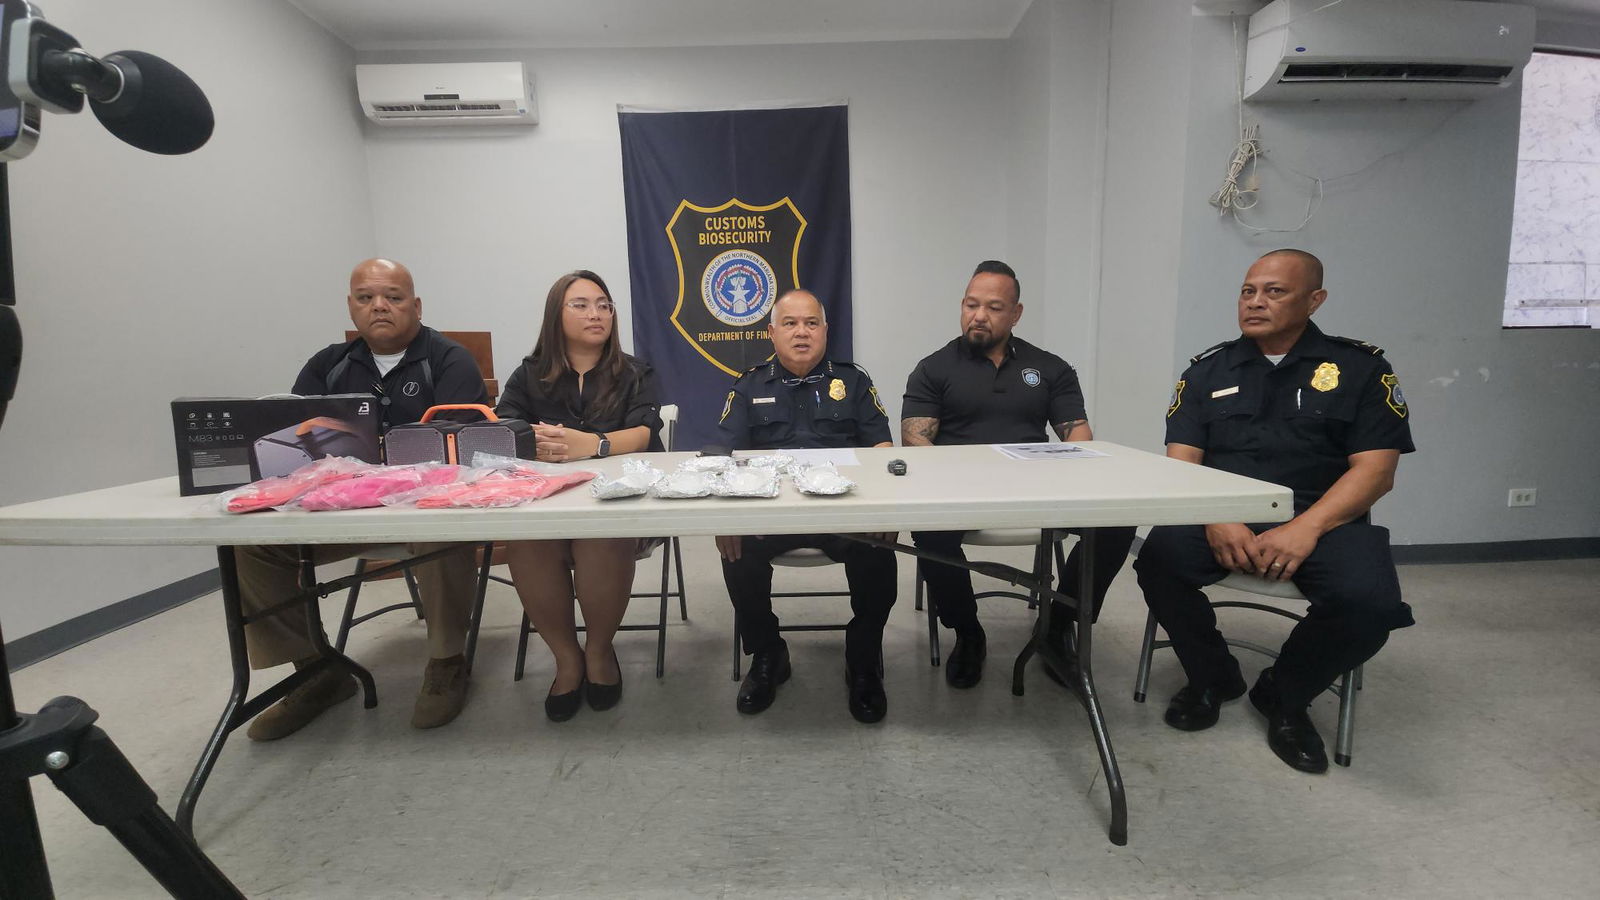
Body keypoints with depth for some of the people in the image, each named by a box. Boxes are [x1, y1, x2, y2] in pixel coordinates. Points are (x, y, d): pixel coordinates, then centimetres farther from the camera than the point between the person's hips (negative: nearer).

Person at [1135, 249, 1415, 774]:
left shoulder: (1360, 368, 8)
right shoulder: (1209, 369, 11)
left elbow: (1376, 469, -2)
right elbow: (1181, 461, 2)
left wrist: (1306, 528, -19)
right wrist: (1215, 520, -17)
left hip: (1323, 519, 0)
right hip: (1223, 517, 1)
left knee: (1370, 601, -29)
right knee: (1159, 560, -28)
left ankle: (1285, 696, 5)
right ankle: (1212, 677, 3)